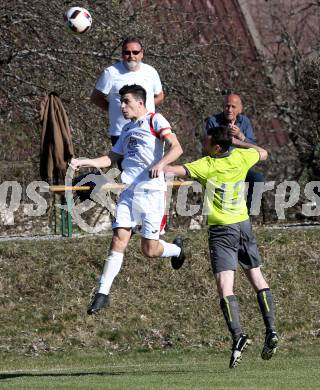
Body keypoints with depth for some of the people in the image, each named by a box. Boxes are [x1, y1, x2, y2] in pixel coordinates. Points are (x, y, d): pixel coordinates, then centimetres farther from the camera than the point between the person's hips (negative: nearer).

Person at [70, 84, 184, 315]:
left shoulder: (155, 121, -2)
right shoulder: (128, 130, 20)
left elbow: (176, 148, -13)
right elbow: (111, 158, 24)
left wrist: (161, 163, -31)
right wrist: (84, 162, 11)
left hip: (151, 191, -6)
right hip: (128, 192, 6)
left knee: (150, 250, -4)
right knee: (119, 240, -5)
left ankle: (177, 249, 30)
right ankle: (103, 293, -5)